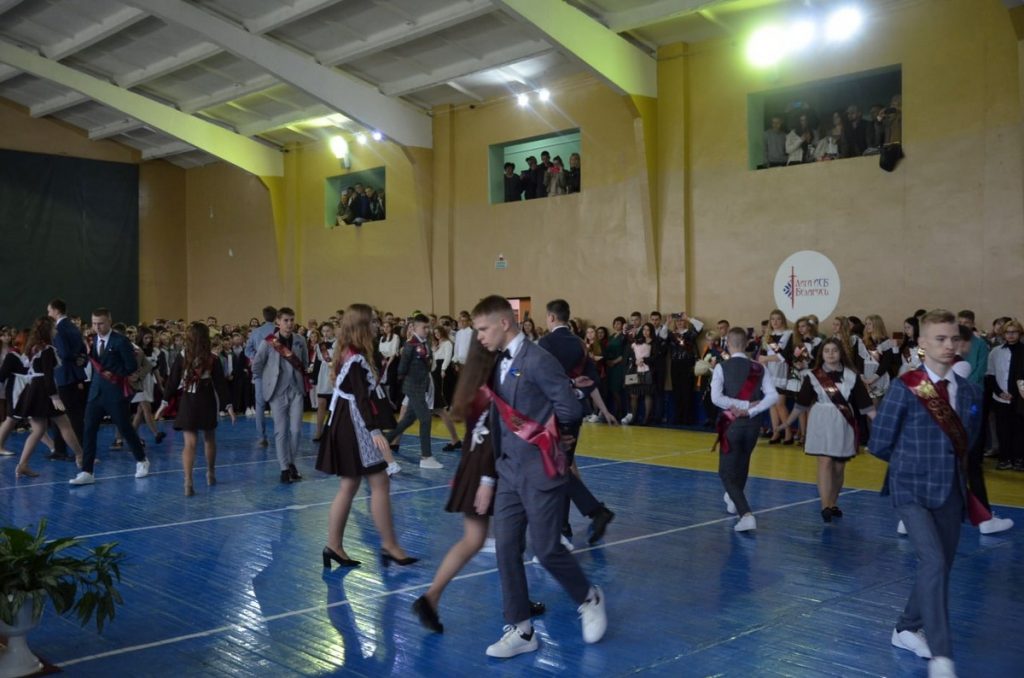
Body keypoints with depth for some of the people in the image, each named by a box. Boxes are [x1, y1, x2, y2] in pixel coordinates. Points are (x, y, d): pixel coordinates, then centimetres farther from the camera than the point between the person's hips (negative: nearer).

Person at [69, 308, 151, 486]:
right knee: (89, 431, -2)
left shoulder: (120, 341, -10)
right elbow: (92, 364, 12)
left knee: (125, 429, 6)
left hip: (115, 392, -5)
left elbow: (132, 367, -9)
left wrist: (114, 375, -5)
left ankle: (141, 461, 26)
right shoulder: (92, 341, 9)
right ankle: (87, 472, 0)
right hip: (96, 391, 5)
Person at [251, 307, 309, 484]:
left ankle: (291, 463, 20)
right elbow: (256, 366, 0)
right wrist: (267, 382, 6)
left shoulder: (300, 340, -2)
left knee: (295, 429, -1)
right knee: (281, 431, 3)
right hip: (278, 392, -2)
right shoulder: (269, 342, -11)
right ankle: (284, 468, 11)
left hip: (296, 390, 2)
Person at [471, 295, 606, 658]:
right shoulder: (498, 363, 9)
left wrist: (536, 429, -4)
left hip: (540, 471, -8)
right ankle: (520, 630, 17)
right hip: (509, 470, 8)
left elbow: (571, 410, -17)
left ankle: (589, 599, 28)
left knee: (546, 549, 0)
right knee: (506, 548, 6)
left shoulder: (538, 360, -16)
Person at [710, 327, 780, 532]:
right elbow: (773, 395, -10)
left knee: (727, 472, 2)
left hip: (731, 423, -4)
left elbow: (716, 398, -18)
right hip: (752, 423, 4)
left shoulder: (722, 367, -7)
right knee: (741, 464, 28)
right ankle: (734, 500, 48)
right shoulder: (759, 368, 1)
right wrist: (750, 410, -11)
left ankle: (746, 514, -18)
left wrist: (745, 405, -11)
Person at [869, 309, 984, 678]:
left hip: (950, 492, 6)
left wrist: (946, 463, 10)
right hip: (913, 490, -6)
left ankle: (907, 629, 33)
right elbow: (879, 444, -6)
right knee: (934, 563, -19)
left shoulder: (970, 391, 4)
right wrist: (915, 460, 6)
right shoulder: (905, 388, -12)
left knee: (939, 567, 12)